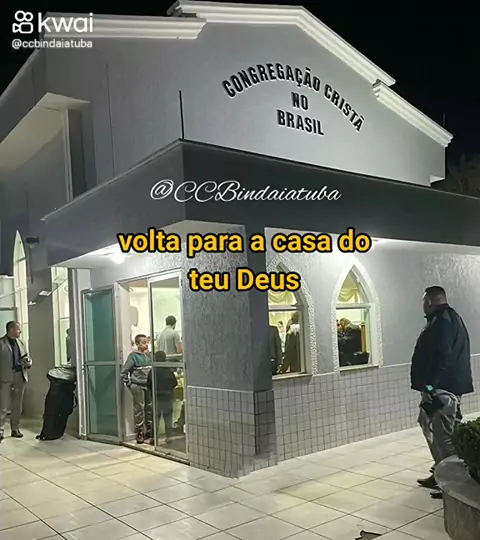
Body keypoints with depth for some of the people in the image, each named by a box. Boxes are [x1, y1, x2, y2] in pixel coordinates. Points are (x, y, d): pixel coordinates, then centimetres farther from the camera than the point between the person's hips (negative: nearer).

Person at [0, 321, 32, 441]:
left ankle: (15, 429, 20)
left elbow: (28, 358, 18)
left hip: (20, 377, 5)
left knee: (17, 406, 11)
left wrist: (28, 363, -5)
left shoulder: (21, 343, 14)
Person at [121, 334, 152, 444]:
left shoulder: (148, 355, 6)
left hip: (148, 385, 5)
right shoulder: (133, 356, -10)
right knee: (139, 409, 0)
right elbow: (123, 372, -9)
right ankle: (139, 434, 8)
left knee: (149, 408, 11)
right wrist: (129, 384, -9)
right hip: (137, 386, -5)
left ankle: (149, 431, 25)